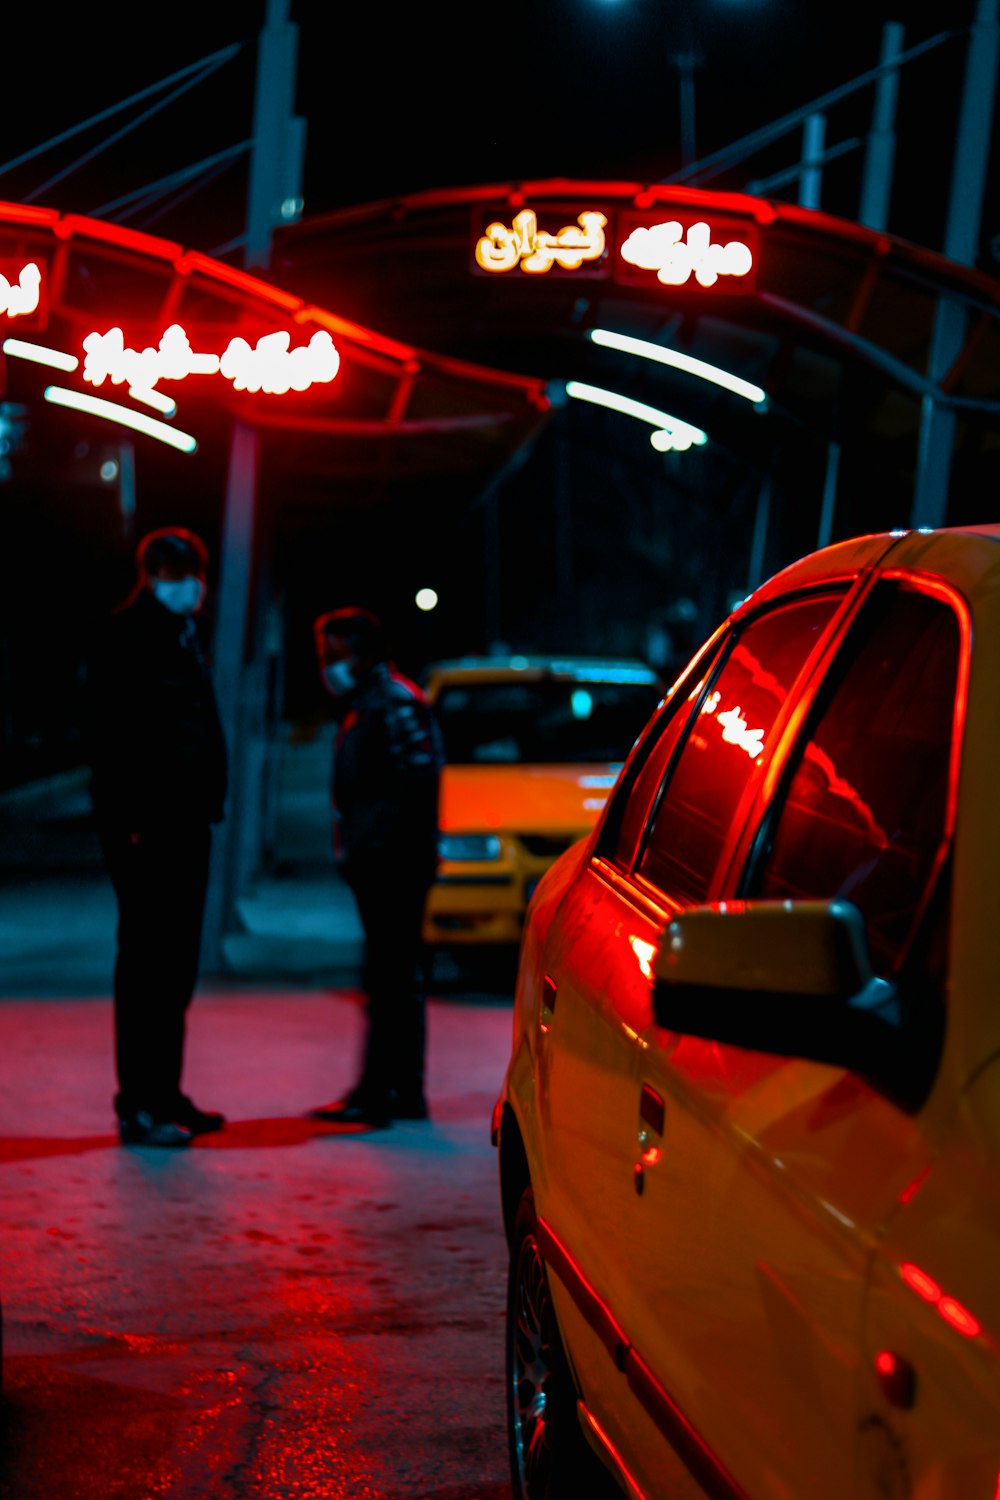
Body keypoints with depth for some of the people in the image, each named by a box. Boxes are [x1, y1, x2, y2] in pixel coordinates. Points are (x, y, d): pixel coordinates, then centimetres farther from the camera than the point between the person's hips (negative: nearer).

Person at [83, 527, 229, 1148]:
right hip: (148, 831, -9)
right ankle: (139, 1107, -1)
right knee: (147, 967, -6)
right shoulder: (126, 636, -10)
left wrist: (205, 807, 16)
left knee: (175, 968, 14)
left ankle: (165, 1096, 22)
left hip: (185, 824, 9)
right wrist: (131, 818, -23)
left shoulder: (182, 637, 18)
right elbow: (107, 733, -18)